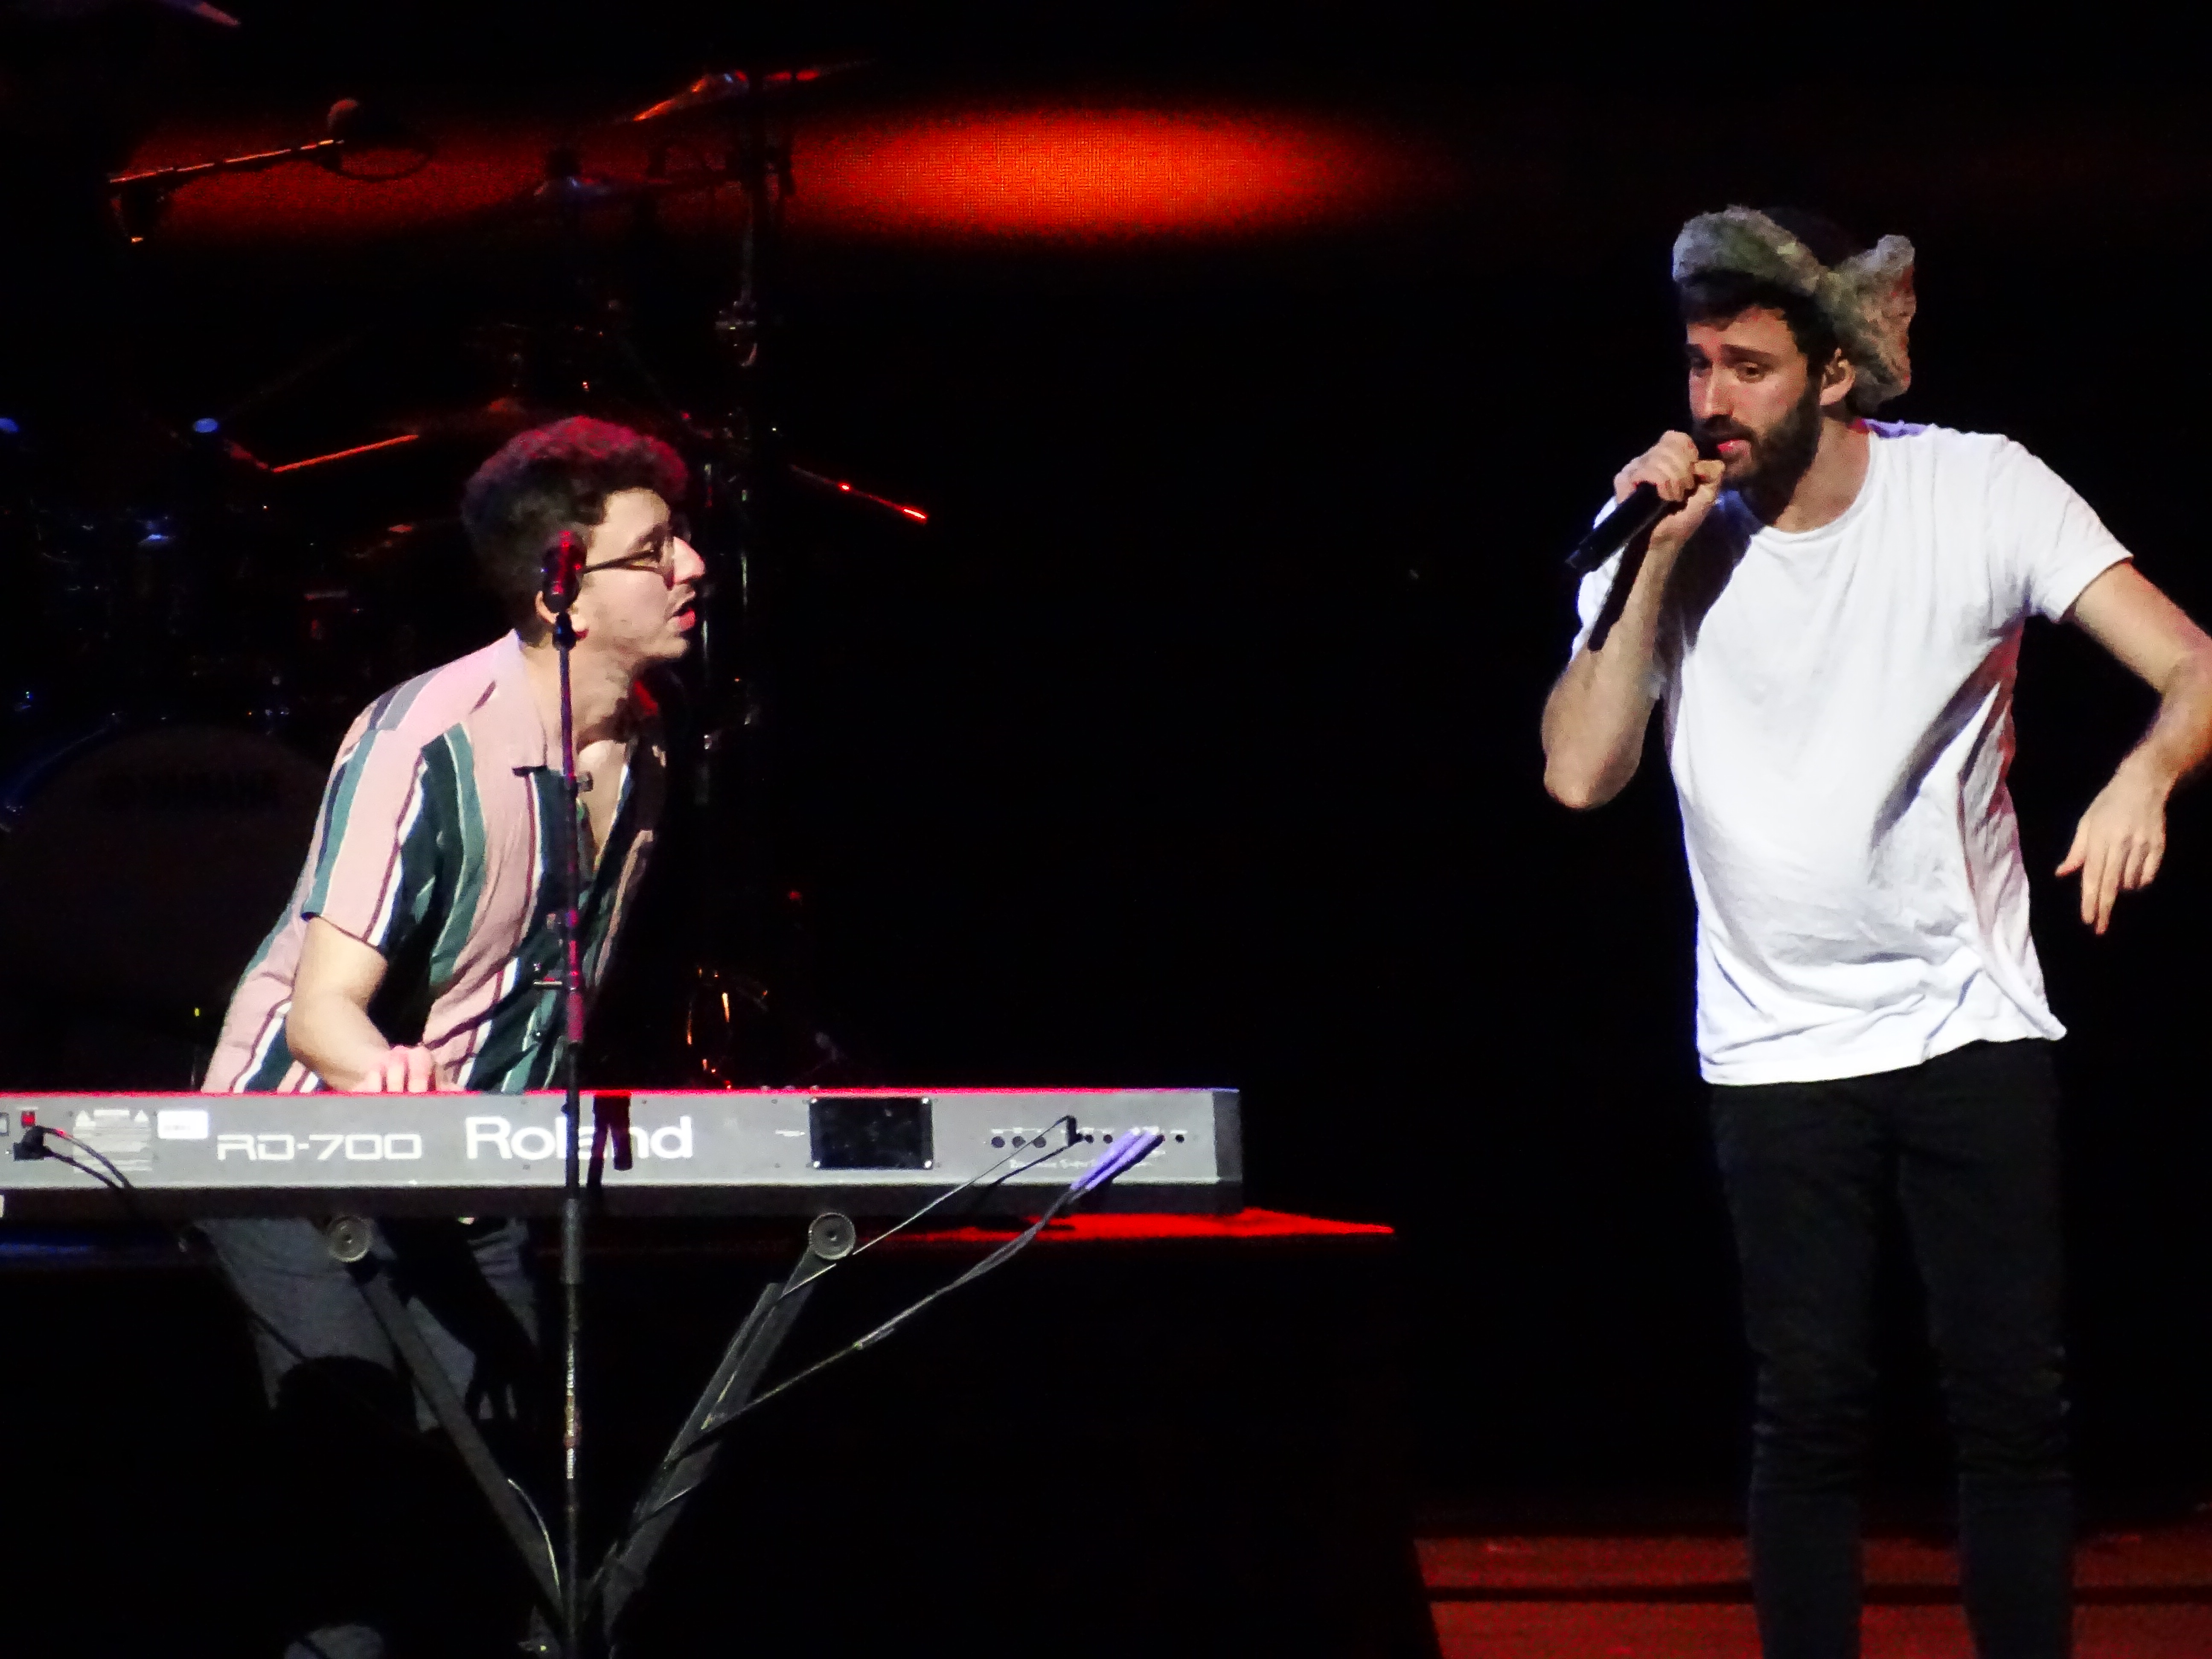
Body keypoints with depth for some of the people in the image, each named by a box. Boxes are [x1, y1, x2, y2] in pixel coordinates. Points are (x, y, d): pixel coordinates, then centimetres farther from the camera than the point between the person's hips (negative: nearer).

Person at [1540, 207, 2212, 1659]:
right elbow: (1580, 773, -11)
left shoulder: (1979, 492, -7)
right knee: (1812, 1407, 1)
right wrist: (1657, 561, -17)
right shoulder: (1665, 530, -2)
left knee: (2014, 1398, -1)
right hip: (1778, 1042, 1)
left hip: (1975, 1022, -1)